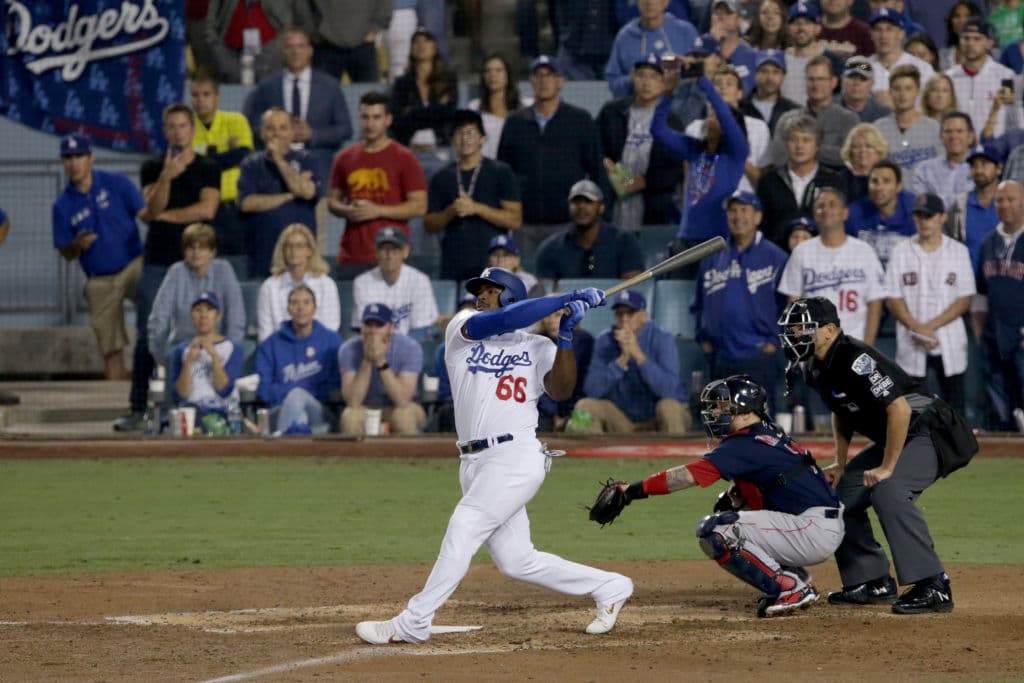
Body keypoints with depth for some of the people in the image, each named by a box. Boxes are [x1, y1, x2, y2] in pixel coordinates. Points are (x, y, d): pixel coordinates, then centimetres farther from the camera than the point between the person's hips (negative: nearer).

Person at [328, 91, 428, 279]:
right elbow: (333, 201, 21)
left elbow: (419, 206, -2)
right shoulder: (345, 158, 13)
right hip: (352, 256, 3)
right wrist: (346, 211, -3)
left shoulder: (404, 158, 2)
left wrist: (377, 210, -11)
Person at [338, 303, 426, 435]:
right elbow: (353, 402, -23)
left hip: (399, 408, -1)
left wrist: (381, 362, -35)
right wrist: (367, 361, -31)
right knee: (350, 416, -31)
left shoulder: (410, 348, -18)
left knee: (404, 415, -34)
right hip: (366, 408, 1)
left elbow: (403, 400, -28)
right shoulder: (349, 350, -14)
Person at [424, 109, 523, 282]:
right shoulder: (442, 178, 15)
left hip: (491, 264, -3)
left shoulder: (500, 172, 5)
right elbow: (429, 224, 13)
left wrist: (476, 208, -11)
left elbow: (515, 220, -2)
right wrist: (451, 212, -7)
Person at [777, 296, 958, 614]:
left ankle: (934, 587, -31)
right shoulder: (816, 369, 4)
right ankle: (873, 583, 18)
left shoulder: (854, 359, -26)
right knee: (841, 494, 11)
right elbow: (841, 412, 23)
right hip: (888, 441, 11)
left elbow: (899, 408, -32)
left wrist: (887, 468, -28)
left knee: (887, 491, -32)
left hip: (927, 435, -11)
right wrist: (840, 465, 14)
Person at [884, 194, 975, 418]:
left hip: (950, 345, 0)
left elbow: (964, 300, 0)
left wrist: (931, 326, -12)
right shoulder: (901, 252, 5)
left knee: (955, 407, 1)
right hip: (911, 346, 0)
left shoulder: (958, 251, 5)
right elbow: (893, 300, 2)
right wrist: (918, 329, -13)